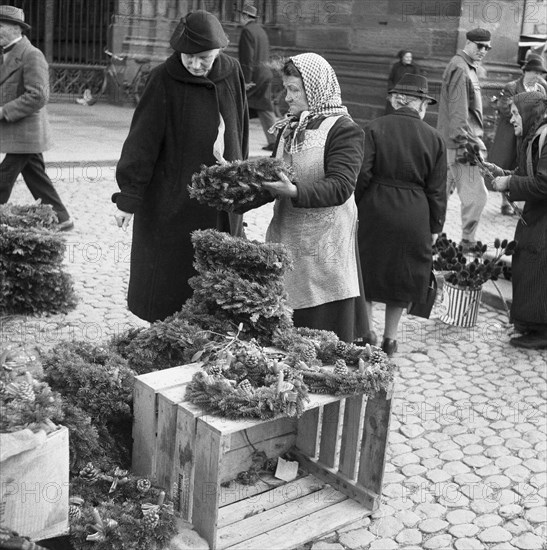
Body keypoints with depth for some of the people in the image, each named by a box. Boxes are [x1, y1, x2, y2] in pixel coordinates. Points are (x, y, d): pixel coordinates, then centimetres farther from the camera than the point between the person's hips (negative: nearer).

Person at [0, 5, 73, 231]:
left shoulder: (32, 55, -15)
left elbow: (37, 96, -23)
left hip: (24, 133, -9)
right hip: (23, 134, 9)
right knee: (36, 178, 13)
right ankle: (60, 219, 20)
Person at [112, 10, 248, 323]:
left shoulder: (232, 73, 0)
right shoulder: (164, 80, -12)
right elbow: (142, 141, -13)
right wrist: (128, 196, -15)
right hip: (173, 199, -4)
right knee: (169, 277, 4)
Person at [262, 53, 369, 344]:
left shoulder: (344, 130, -9)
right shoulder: (288, 128, 15)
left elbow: (340, 187, -20)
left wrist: (295, 191, -34)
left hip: (324, 245, -7)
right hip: (285, 236, 7)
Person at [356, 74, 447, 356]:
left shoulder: (376, 128, -6)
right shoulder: (433, 138, -2)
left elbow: (362, 174, -10)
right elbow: (437, 190, 1)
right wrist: (435, 227, 9)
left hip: (374, 210, 0)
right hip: (414, 217, 1)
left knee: (368, 271, 15)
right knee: (403, 275, 15)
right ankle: (389, 339, 23)